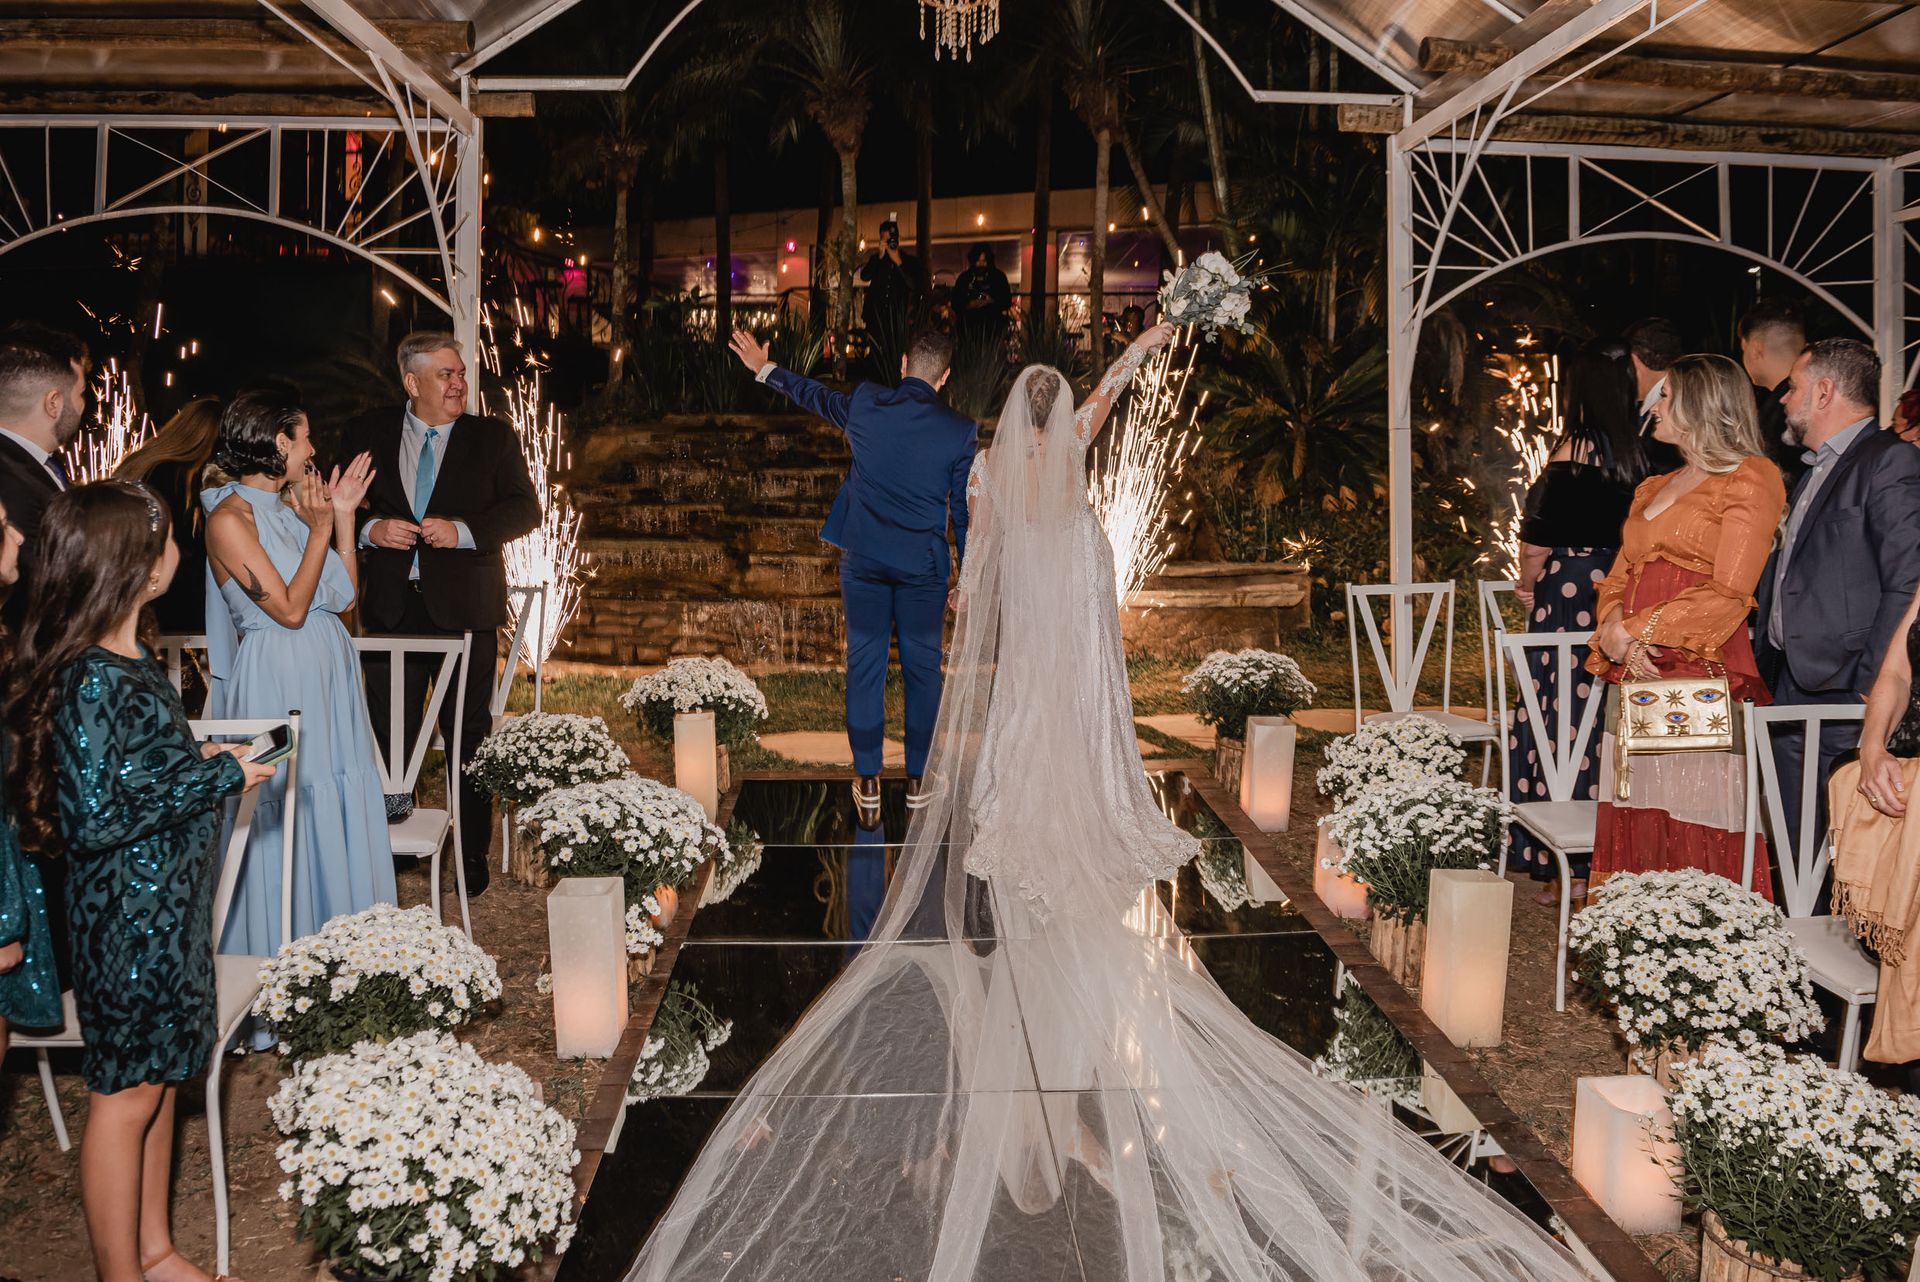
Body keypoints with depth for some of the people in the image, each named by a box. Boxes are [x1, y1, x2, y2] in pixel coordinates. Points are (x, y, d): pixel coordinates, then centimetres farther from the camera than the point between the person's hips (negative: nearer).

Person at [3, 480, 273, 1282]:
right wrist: (217, 777, -20)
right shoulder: (91, 683, -24)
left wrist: (204, 761, 4)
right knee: (125, 1096, 7)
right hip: (127, 915, -9)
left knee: (158, 1078, 19)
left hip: (168, 906, 9)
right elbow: (94, 819, -24)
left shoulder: (127, 659, 3)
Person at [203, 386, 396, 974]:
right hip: (278, 685, -8)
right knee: (286, 823, 1)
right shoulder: (230, 518, -13)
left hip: (329, 676, 8)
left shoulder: (294, 503, 9)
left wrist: (344, 515, 4)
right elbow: (290, 609, -17)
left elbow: (344, 596, 9)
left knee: (339, 817, 13)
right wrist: (320, 528, -14)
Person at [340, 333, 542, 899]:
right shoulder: (366, 434, 7)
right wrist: (370, 529, -11)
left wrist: (463, 530, -16)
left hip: (464, 604, -1)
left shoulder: (493, 437, 3)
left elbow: (525, 508, -2)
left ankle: (473, 853, 17)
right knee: (387, 733, 7)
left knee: (469, 734, 6)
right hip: (392, 605, 1)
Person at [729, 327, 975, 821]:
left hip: (863, 559, 1)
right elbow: (965, 509, -2)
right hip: (924, 565, -1)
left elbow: (814, 396, 15)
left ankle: (868, 783, 14)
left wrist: (764, 368, 34)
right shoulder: (960, 430, -7)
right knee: (922, 670, 11)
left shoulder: (864, 403, -5)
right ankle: (918, 781, 18)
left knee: (865, 668, 9)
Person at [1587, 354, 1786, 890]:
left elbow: (1728, 594, -10)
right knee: (1636, 829, 4)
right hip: (1637, 675, 7)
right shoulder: (1653, 488, 23)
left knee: (1698, 833, -7)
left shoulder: (1749, 479, -1)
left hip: (1704, 676, -7)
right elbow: (1617, 580, 18)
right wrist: (1614, 628, -4)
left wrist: (1636, 630, -9)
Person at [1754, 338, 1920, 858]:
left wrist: (1871, 690, -19)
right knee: (1798, 852, 12)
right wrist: (1768, 673, 14)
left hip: (1842, 697, -8)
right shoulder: (1813, 472, 21)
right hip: (1788, 689, 9)